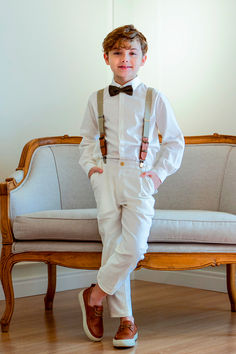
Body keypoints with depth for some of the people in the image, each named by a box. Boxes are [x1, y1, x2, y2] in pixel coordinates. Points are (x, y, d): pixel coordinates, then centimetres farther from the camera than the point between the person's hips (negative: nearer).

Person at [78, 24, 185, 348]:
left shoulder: (154, 99, 6)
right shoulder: (97, 100, 13)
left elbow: (175, 141, 11)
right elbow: (87, 139, 25)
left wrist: (161, 172, -1)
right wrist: (90, 164, 8)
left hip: (140, 177, -2)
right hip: (106, 176, 2)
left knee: (134, 246, -18)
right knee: (112, 245, -5)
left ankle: (95, 295, 2)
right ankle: (125, 319, 4)